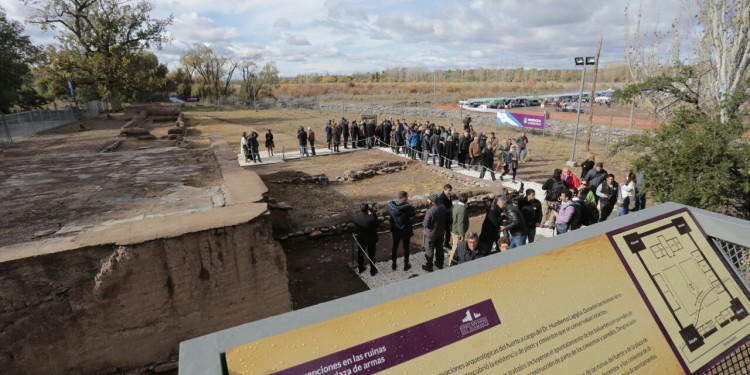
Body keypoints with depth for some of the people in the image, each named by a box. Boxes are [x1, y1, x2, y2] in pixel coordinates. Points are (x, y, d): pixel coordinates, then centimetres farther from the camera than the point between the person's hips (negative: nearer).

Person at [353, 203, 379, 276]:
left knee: (360, 254, 24)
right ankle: (372, 271, 33)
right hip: (371, 239, -3)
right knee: (371, 255, 16)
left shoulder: (356, 216, -19)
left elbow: (355, 227, -6)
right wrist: (373, 213, -15)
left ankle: (360, 268, 42)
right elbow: (376, 226, -14)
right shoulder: (372, 218, -32)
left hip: (360, 238, 3)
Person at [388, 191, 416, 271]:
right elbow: (413, 214, -13)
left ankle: (393, 264, 31)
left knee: (395, 247, 19)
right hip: (405, 231, -4)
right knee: (406, 247, 15)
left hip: (395, 230, 4)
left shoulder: (390, 204, -11)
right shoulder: (407, 207, -26)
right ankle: (406, 265, 28)